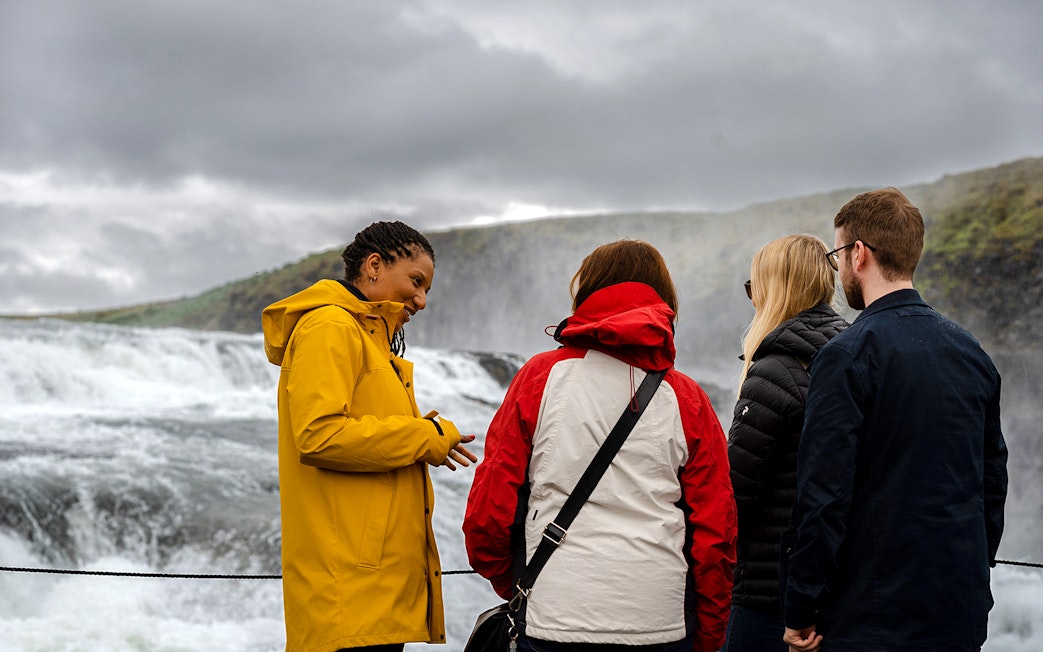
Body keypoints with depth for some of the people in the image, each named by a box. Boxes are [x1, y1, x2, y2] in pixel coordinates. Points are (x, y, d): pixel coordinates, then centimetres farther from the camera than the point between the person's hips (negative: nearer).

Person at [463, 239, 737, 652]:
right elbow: (715, 530, 5)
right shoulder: (686, 399, 5)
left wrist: (509, 585, 19)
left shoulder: (541, 376, 1)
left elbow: (490, 503, 1)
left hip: (554, 617, -1)